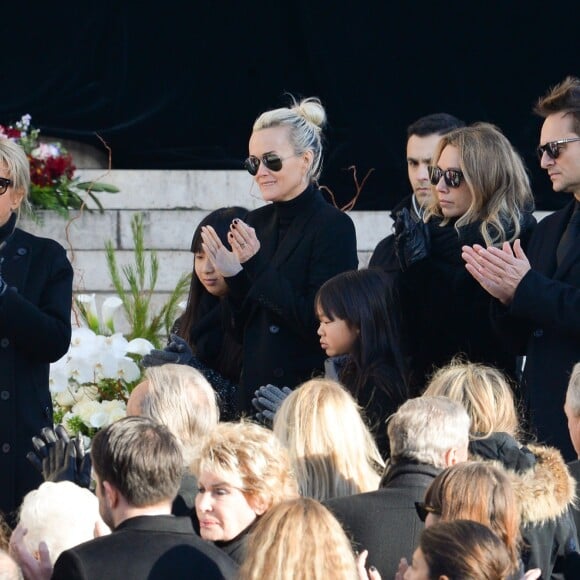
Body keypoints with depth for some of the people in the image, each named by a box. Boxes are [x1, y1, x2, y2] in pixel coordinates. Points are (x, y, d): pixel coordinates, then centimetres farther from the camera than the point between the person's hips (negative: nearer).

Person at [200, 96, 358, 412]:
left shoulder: (333, 226, -10)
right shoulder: (257, 222, 9)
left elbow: (319, 322, -17)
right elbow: (245, 327, 13)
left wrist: (258, 267, -19)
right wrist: (233, 278, -5)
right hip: (254, 390, 6)